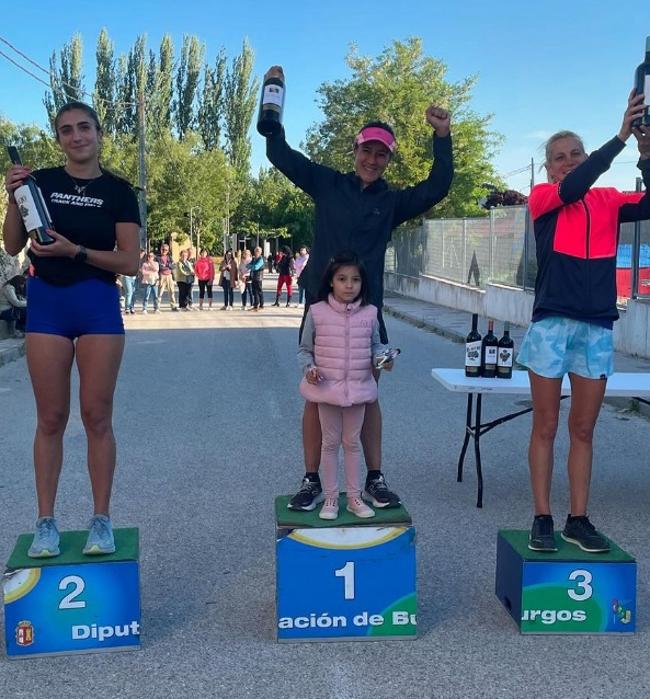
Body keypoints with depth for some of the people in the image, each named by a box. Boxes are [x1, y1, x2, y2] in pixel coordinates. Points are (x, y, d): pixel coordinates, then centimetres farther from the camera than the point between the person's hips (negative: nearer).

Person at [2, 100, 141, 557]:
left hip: (99, 305, -1)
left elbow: (130, 263, -5)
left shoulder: (118, 191, 1)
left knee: (97, 416, 1)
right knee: (51, 418, 4)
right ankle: (46, 523, 12)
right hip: (46, 303, 2)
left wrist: (75, 250, -16)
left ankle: (101, 520, 11)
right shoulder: (41, 181, 6)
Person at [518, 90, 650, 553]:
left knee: (583, 430, 8)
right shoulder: (541, 198, 2)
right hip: (551, 324, -3)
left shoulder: (609, 200, 10)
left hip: (598, 327, 3)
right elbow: (573, 188, -18)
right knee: (546, 428, 4)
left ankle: (579, 520, 16)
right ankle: (543, 519, 12)